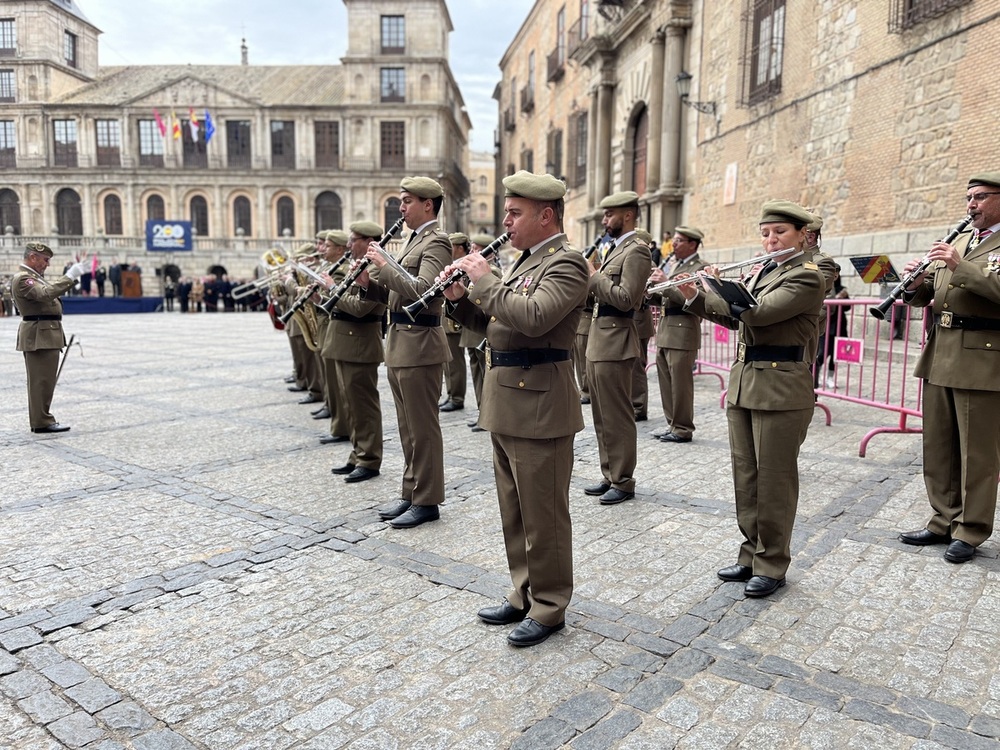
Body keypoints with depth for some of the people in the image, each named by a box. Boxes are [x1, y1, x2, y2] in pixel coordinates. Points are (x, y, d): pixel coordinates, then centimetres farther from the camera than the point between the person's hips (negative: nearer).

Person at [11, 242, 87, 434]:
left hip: (45, 335, 11)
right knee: (42, 380, -7)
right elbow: (45, 293, -28)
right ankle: (42, 421, -2)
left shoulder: (35, 276, 18)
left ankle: (40, 419, 23)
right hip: (40, 336, -11)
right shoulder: (22, 278, -14)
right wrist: (69, 276, -27)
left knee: (43, 381, 15)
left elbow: (51, 291, 24)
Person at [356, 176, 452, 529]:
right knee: (408, 427, 16)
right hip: (399, 344, 10)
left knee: (423, 427, 0)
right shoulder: (413, 240, 19)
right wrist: (369, 283, 3)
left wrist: (384, 265, -21)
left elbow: (421, 291, -26)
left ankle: (427, 501, 11)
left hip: (419, 345, -10)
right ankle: (411, 492, 26)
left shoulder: (436, 242, -11)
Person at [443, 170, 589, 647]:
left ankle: (549, 608, 18)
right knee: (515, 510, 18)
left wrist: (485, 281, -17)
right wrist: (462, 298, 4)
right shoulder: (524, 262, 17)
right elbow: (494, 323, 20)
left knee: (543, 513, 2)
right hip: (506, 403, 10)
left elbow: (533, 317, -28)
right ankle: (524, 595, 32)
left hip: (539, 406, -9)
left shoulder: (566, 264, -12)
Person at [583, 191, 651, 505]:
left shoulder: (636, 250, -11)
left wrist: (593, 278, -15)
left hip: (615, 343, -10)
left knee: (617, 417, -1)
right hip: (598, 341, 10)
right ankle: (609, 475, 25)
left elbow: (627, 298, -21)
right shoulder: (616, 248, 18)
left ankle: (623, 482, 10)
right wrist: (592, 280, 5)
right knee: (602, 416, 15)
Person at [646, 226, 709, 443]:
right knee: (666, 382, 13)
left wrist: (666, 283, -23)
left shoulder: (699, 268, -8)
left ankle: (682, 429, 7)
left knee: (680, 384, -3)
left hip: (682, 333, -8)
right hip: (664, 331, 8)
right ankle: (671, 423, 24)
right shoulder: (672, 264, 18)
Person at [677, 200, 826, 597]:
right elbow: (735, 317, 16)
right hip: (744, 385, 8)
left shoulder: (807, 276, -8)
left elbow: (760, 311, -20)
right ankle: (752, 553, 25)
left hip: (781, 389, -8)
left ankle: (771, 565, 13)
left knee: (774, 480, 1)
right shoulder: (760, 272, 17)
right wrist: (695, 297, 3)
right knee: (746, 476, 12)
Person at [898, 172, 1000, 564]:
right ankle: (944, 522, 24)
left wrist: (961, 267, -23)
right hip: (939, 356, 7)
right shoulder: (958, 241, 18)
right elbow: (925, 296, 18)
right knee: (939, 448, 12)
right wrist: (917, 283, -3)